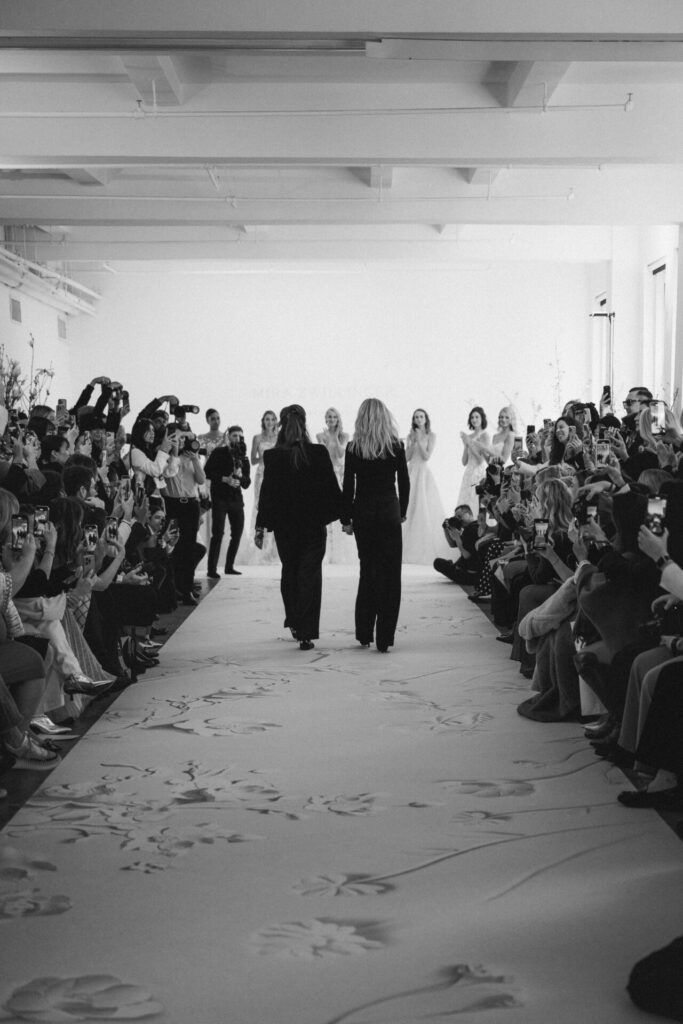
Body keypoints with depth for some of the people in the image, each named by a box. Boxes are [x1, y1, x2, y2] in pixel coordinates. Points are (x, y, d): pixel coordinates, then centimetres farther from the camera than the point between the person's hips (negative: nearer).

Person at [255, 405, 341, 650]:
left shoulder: (273, 456, -7)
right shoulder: (319, 453, -8)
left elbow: (267, 492, -5)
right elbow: (331, 488, -4)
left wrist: (261, 526, 2)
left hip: (284, 525, 1)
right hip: (314, 523, -1)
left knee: (289, 573, 20)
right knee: (309, 576, 3)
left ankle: (294, 623, 29)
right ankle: (306, 633, -1)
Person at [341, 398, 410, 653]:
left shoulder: (353, 448, -3)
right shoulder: (396, 446, -3)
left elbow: (348, 486, -2)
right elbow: (404, 482, 2)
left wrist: (346, 519, 5)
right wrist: (402, 512, 15)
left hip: (363, 513, 2)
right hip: (389, 512, -1)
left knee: (367, 571, 15)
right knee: (389, 574, 3)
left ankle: (364, 634, 19)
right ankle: (384, 638, 1)